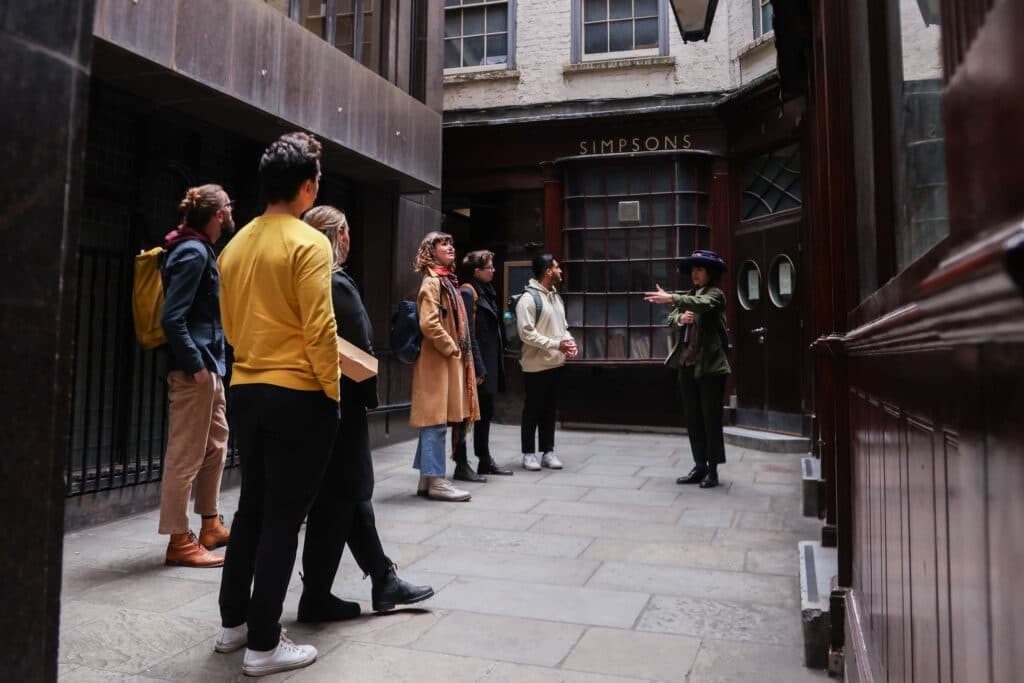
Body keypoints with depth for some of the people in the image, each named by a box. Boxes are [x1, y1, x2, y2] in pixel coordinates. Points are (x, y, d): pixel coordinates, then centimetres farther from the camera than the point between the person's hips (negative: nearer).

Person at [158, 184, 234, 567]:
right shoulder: (194, 252, -14)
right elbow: (172, 318, -21)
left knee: (215, 443, 18)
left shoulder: (200, 249, 16)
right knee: (186, 455, -3)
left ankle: (211, 526, 30)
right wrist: (196, 365, -22)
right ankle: (180, 542, 6)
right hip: (194, 368, -11)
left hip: (208, 363, 11)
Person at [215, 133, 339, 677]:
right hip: (296, 395, -7)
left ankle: (233, 622, 30)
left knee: (251, 506, 19)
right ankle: (263, 645, 11)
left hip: (243, 391, 7)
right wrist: (332, 391, -7)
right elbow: (319, 329, -17)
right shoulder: (308, 243, -13)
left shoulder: (235, 245, 9)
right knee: (282, 518, 2)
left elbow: (229, 324, 16)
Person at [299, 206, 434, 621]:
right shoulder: (338, 286, -17)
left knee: (352, 495, 14)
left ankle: (384, 582, 25)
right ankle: (316, 598, 13)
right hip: (342, 405, -9)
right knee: (338, 498, 2)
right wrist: (369, 395, -3)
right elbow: (362, 351, -18)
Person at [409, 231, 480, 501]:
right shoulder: (432, 282, -10)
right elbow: (429, 324, -22)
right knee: (436, 421, -6)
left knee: (434, 422, 11)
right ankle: (436, 481, -1)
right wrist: (452, 349, -14)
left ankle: (426, 480, 17)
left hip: (449, 362, 10)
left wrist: (460, 352, 15)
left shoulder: (448, 281, 19)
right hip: (438, 362, -10)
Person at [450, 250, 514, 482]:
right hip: (476, 363, -10)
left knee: (485, 413, 17)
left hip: (489, 364, 10)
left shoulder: (485, 292, 16)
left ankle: (485, 460, 29)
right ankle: (461, 465, 5)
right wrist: (477, 368, -21)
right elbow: (468, 334, -19)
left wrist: (495, 365, 15)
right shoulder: (467, 293, -12)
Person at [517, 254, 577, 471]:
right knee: (533, 410, 3)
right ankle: (528, 453, 14)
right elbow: (526, 333, -19)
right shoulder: (528, 299, -14)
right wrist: (556, 344, -21)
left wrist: (570, 341, -4)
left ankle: (548, 451, 23)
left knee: (550, 409, 13)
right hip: (536, 365, -7)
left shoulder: (556, 297, 13)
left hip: (556, 363, 8)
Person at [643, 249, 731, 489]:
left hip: (710, 365, -7)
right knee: (693, 418, 10)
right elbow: (671, 318, 13)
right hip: (687, 364, 7)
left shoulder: (715, 294, -4)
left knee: (711, 418, -1)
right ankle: (700, 466, 19)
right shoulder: (690, 295, 18)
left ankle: (713, 469, 7)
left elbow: (702, 304, -26)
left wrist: (671, 298, -39)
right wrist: (680, 318, -10)